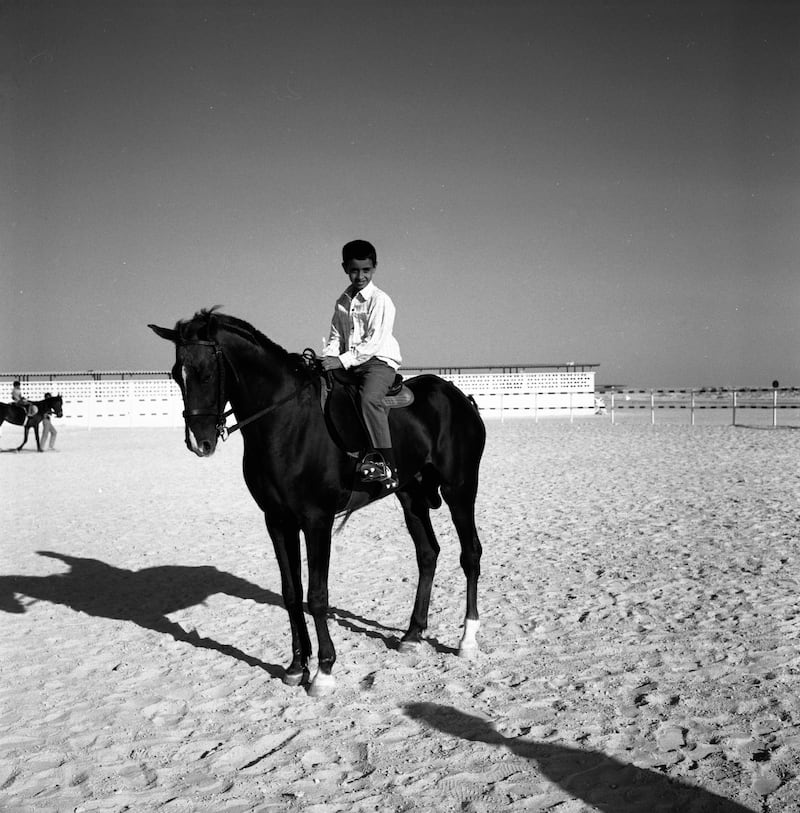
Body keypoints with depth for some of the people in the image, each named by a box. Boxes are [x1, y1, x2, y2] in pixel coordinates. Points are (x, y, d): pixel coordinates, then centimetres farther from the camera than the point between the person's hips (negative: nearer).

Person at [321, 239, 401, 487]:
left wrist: (343, 360, -23)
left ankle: (387, 466, -35)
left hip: (379, 361, -8)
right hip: (348, 364, 8)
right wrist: (327, 359, -4)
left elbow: (373, 341, -16)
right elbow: (335, 336, 17)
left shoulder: (380, 300, -7)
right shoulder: (342, 302, 15)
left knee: (369, 399, -32)